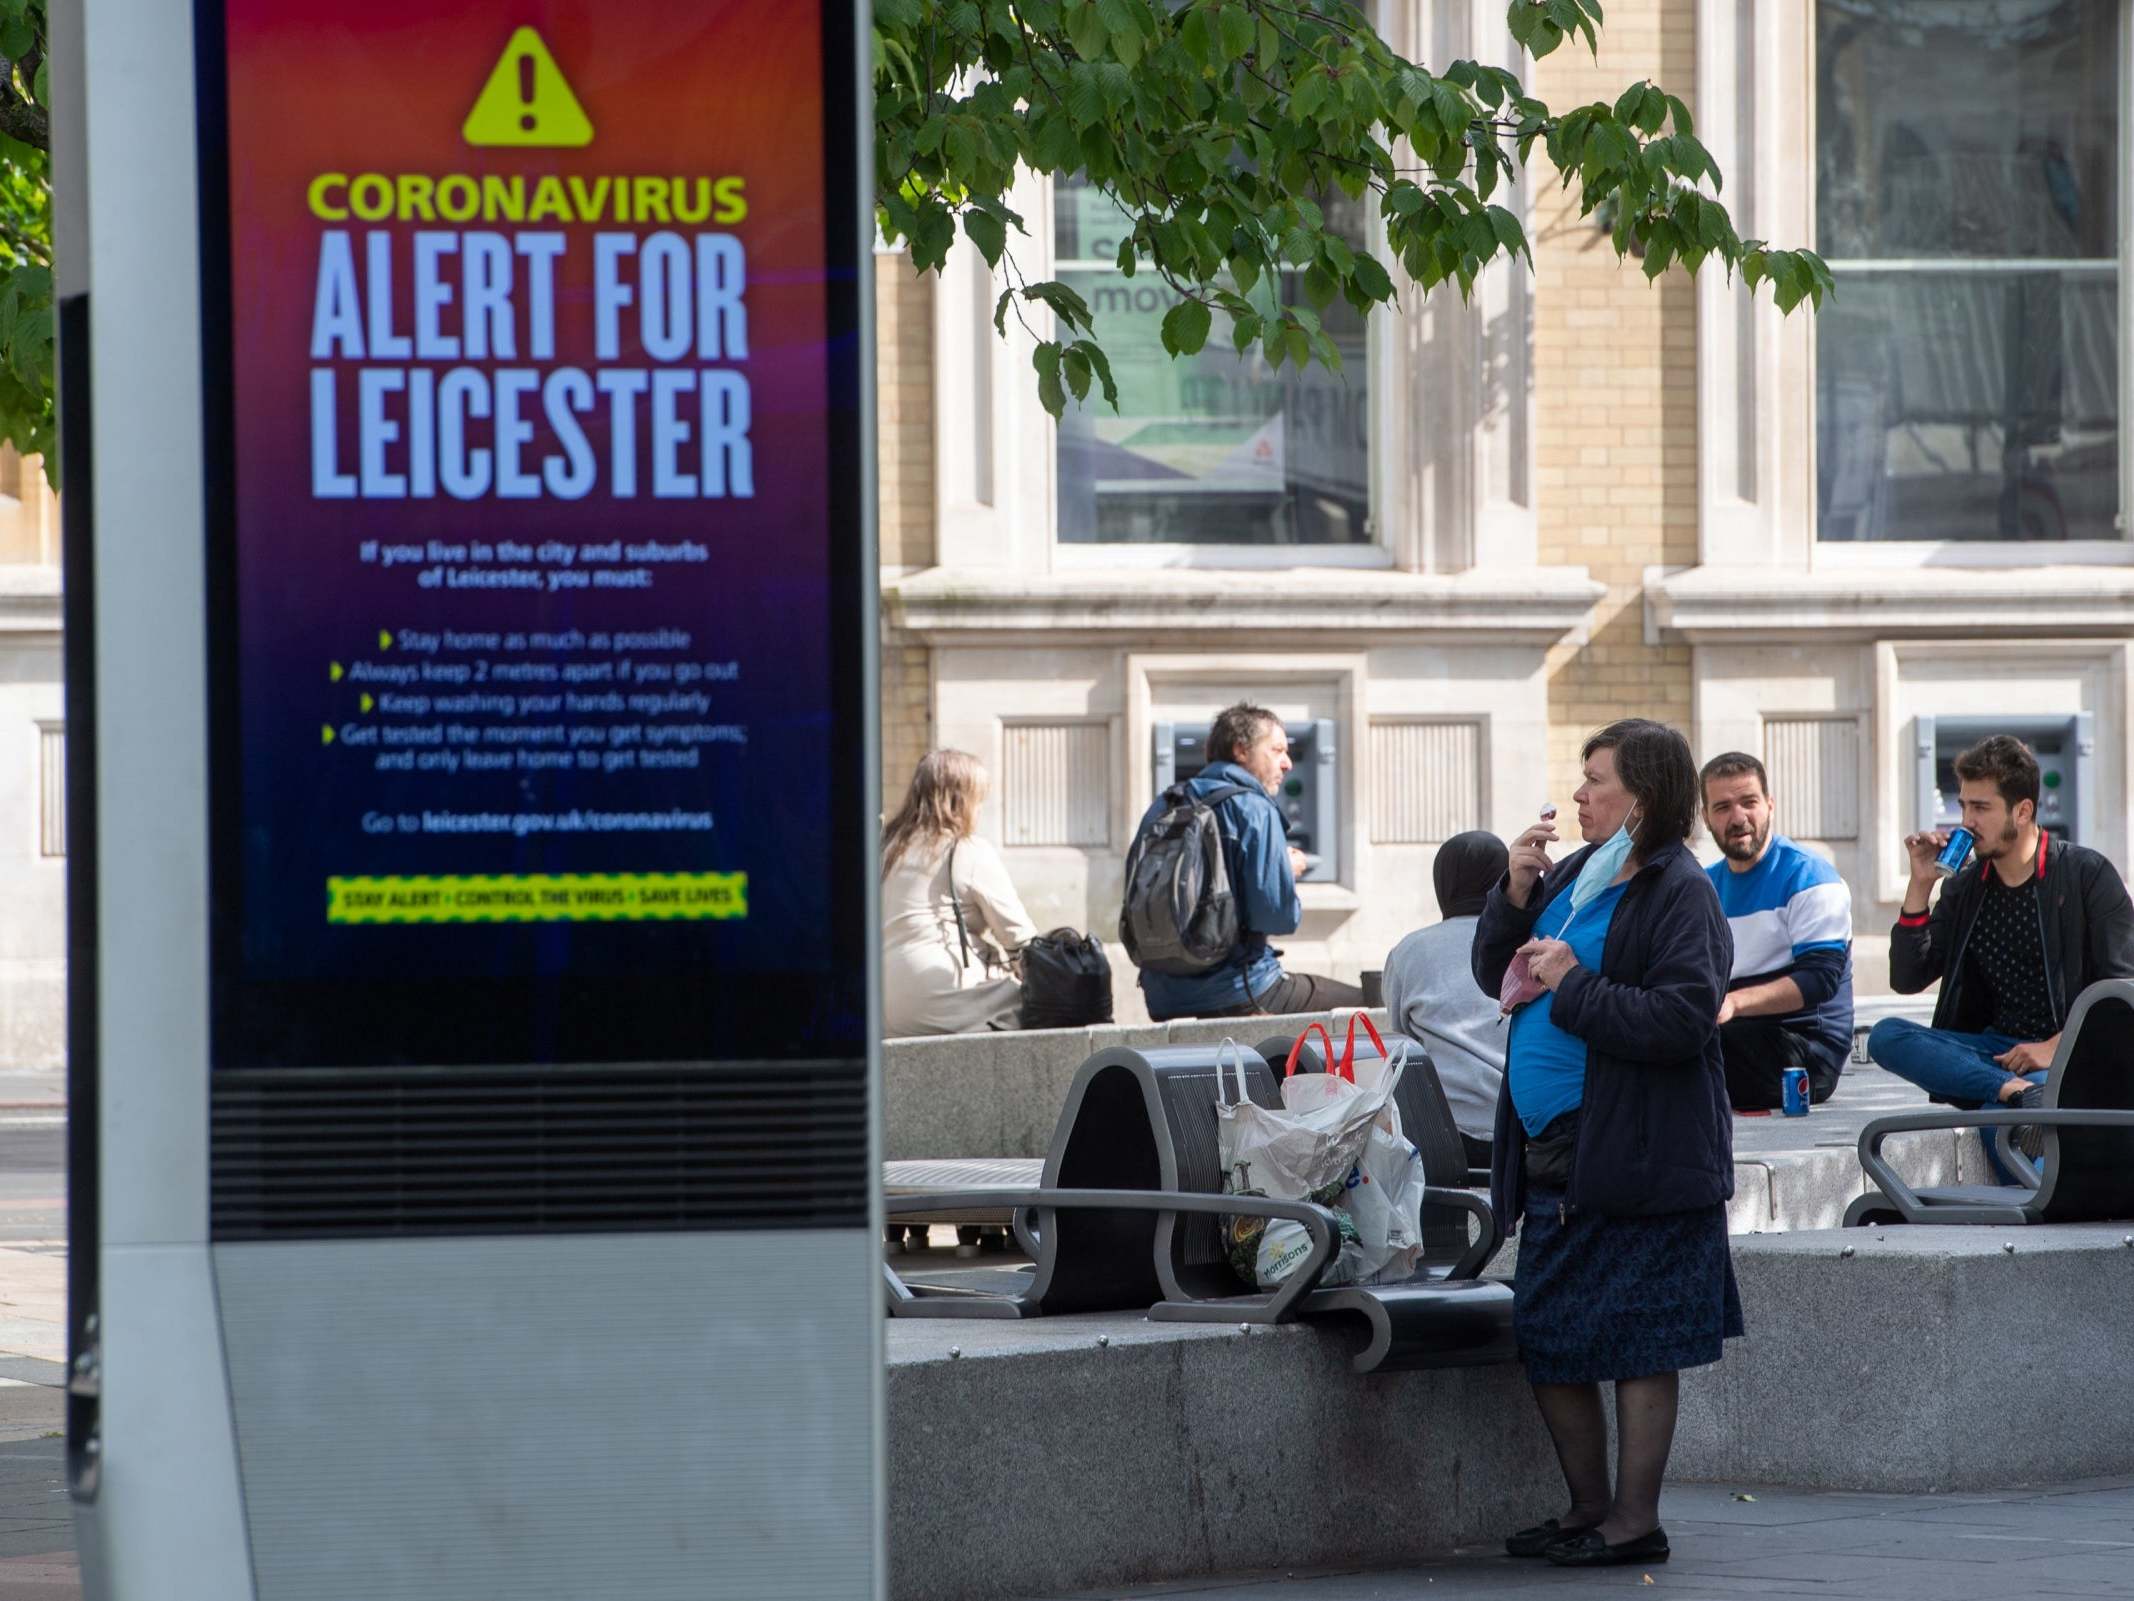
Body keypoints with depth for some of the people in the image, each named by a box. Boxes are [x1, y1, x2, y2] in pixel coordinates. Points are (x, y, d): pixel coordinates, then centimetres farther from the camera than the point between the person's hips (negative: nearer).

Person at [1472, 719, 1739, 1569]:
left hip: (1636, 1162, -9)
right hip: (1553, 1161, 9)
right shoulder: (1574, 873, 12)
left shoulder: (1680, 892, -12)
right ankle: (1588, 1507, 25)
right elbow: (1495, 974, 18)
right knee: (1546, 1340, 13)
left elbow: (1681, 1020, -22)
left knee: (1640, 1346, -1)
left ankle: (1634, 1520, 5)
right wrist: (1514, 894, 2)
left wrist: (1574, 986, -18)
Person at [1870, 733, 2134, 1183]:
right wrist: (1920, 885, 3)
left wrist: (2057, 1047, -16)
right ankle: (2017, 1090, -40)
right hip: (1997, 1051, 7)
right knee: (1886, 1037, -24)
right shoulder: (1965, 888, 16)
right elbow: (1907, 979, 12)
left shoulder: (2086, 874, 0)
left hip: (2072, 1056, -7)